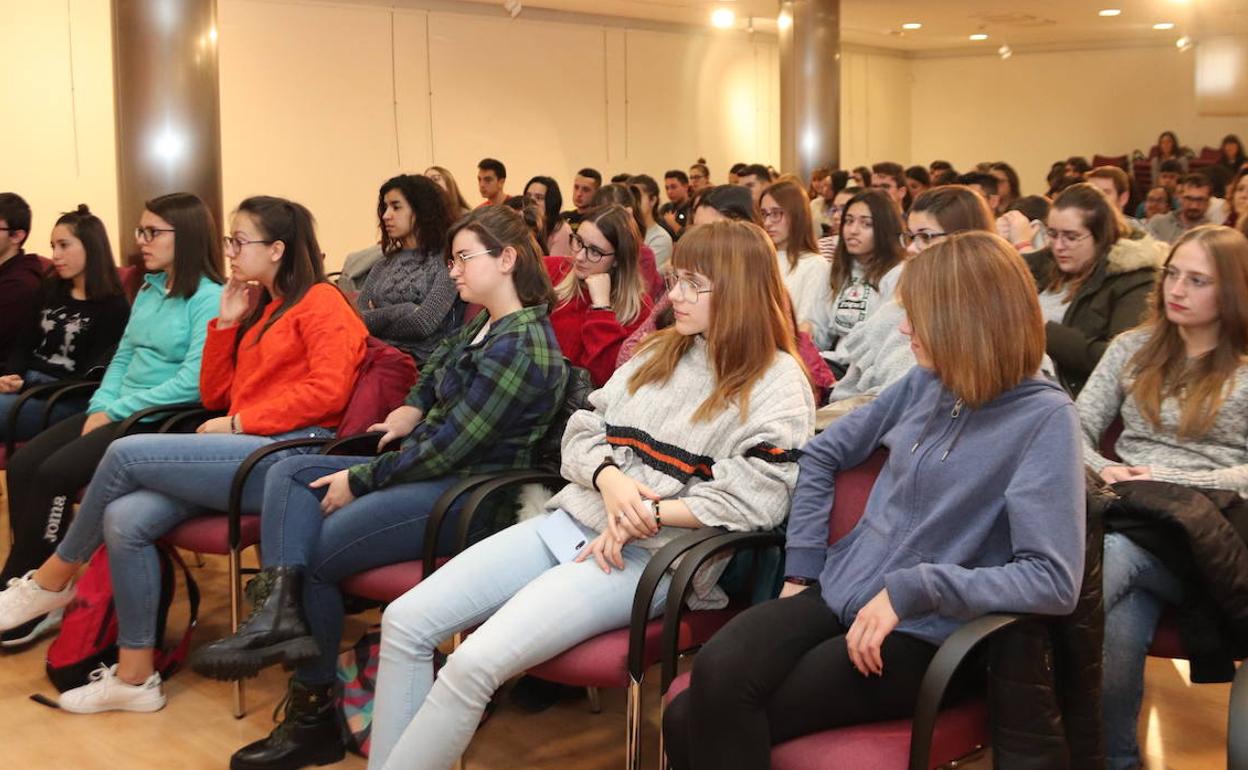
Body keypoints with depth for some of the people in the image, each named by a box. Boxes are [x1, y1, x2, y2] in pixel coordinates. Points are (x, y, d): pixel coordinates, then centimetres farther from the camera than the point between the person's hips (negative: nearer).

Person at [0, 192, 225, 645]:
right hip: (119, 412, 9)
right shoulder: (148, 291, 16)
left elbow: (194, 382, -20)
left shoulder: (209, 298, -12)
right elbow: (123, 358, 17)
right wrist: (100, 406, -2)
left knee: (55, 473, -21)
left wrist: (116, 411, -16)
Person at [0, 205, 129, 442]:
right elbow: (25, 343, 17)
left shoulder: (113, 307, -3)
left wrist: (26, 387, -14)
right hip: (27, 382, 6)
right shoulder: (51, 289, 20)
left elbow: (91, 377, -8)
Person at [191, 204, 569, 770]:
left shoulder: (520, 346, -19)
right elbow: (436, 370, 36)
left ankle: (313, 715, 3)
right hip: (429, 466, 11)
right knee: (290, 472, 0)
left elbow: (450, 446, -21)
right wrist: (414, 406, 14)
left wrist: (359, 480, -14)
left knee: (314, 553, -13)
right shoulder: (481, 326, 12)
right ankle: (281, 611, -21)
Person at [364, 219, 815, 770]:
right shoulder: (659, 351, 16)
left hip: (654, 556, -7)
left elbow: (755, 498, -15)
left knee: (472, 663, -24)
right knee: (406, 621, -6)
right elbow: (583, 430, 13)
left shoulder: (779, 384, -4)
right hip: (575, 518, 7)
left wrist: (648, 515, -15)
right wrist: (609, 479, -9)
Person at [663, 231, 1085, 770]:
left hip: (920, 635, -5)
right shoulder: (924, 383, 9)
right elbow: (823, 453, 19)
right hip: (839, 594, 6)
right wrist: (801, 567, 8)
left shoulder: (1045, 418, -10)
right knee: (714, 674, -24)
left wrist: (914, 588, -22)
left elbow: (1054, 581, -18)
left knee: (707, 724, -21)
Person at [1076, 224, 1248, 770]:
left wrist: (1167, 480, -13)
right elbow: (1077, 428, 13)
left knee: (1104, 559, -36)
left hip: (1204, 524, -3)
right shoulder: (1134, 347, 19)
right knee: (1119, 619, -33)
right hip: (1126, 512, 3)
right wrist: (1103, 470, -8)